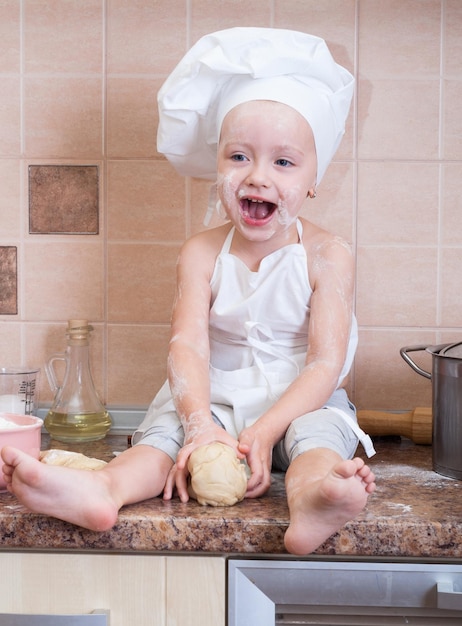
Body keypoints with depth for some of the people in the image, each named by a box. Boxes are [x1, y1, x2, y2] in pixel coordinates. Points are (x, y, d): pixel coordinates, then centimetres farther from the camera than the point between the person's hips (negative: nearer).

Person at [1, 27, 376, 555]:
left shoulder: (327, 256, -8)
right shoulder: (202, 254, -3)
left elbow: (327, 362, -15)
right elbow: (188, 344, -15)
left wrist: (263, 431, -28)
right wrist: (201, 423, -34)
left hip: (300, 400, -1)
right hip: (216, 399, 2)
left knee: (321, 430, -32)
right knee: (166, 427, -24)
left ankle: (310, 499, -63)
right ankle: (103, 488, -51)